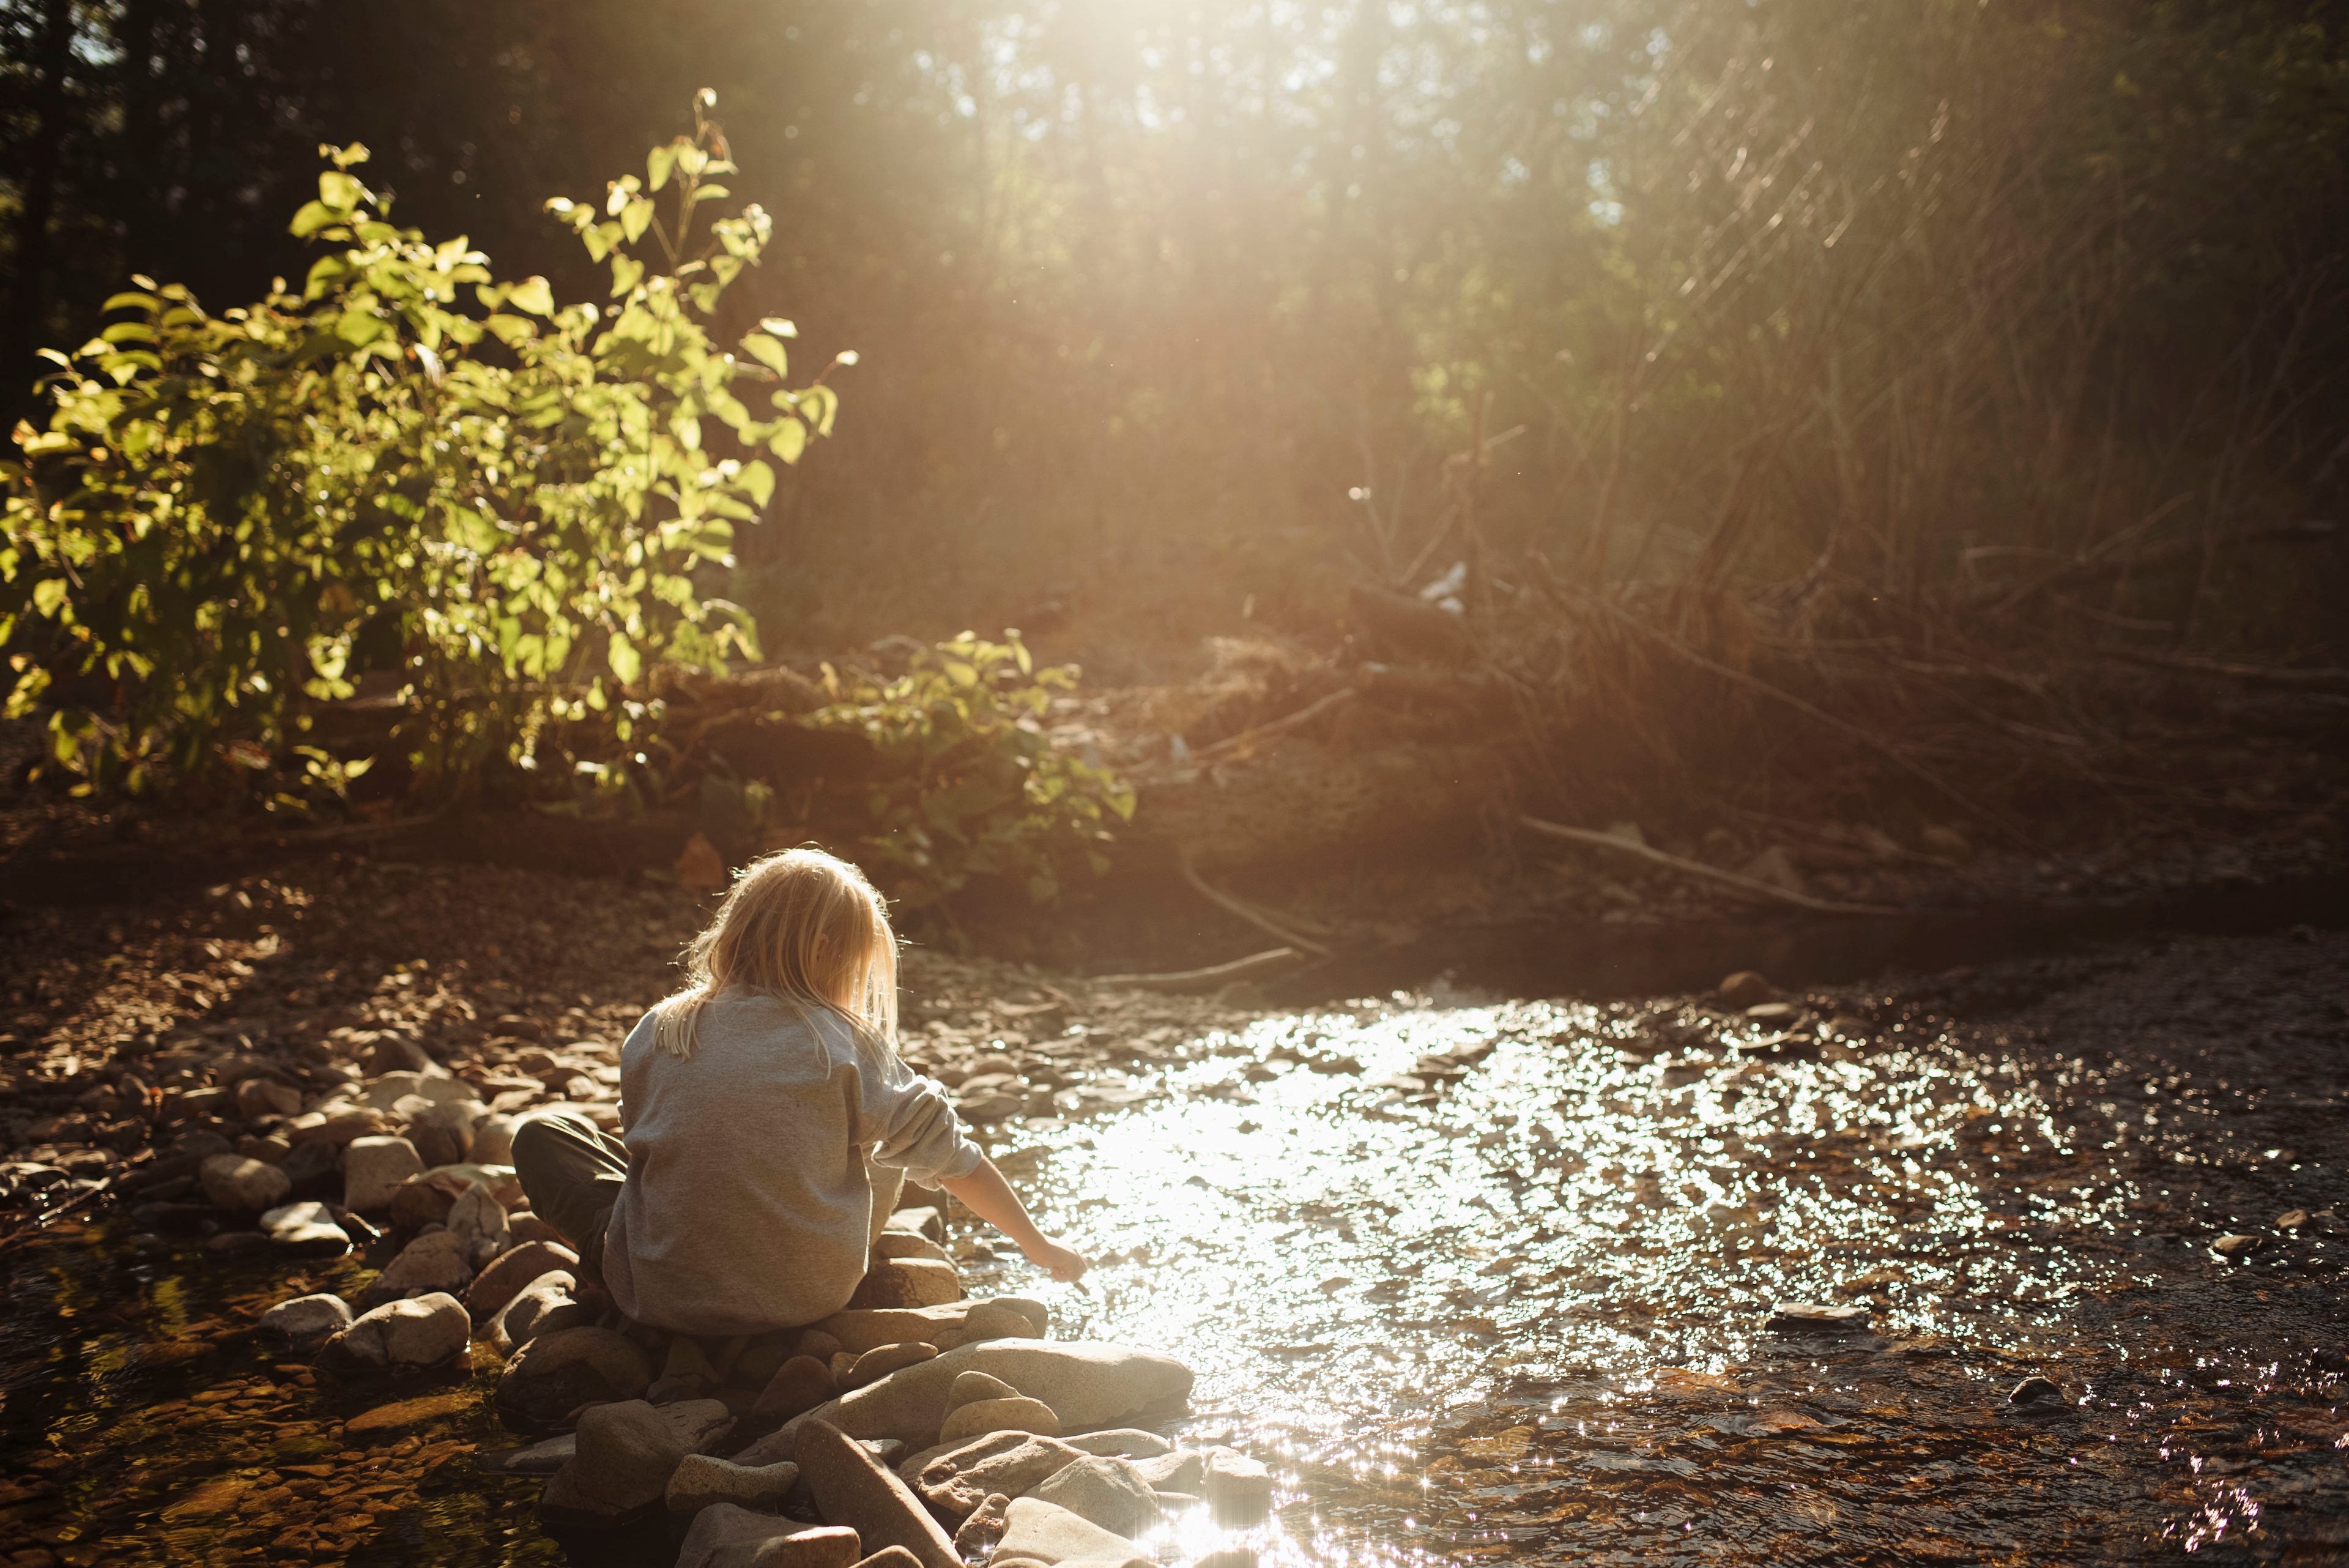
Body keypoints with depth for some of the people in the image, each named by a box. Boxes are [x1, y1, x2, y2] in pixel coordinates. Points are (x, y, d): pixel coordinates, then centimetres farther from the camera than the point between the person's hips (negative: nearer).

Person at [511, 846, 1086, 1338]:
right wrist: (1038, 1245, 11)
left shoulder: (655, 1033, -2)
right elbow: (947, 1153, -2)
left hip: (662, 1297, 2)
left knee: (541, 1135, 20)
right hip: (812, 1298, -2)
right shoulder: (849, 1046, -8)